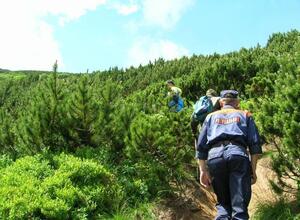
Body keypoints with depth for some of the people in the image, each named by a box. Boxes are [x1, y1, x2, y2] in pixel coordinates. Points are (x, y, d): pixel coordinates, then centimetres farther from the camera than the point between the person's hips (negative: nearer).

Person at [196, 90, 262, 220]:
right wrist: (253, 170, 13)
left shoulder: (211, 116, 27)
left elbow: (200, 145, 18)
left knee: (223, 202, 14)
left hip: (214, 157, 2)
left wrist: (203, 170, 16)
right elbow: (255, 144, 12)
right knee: (239, 205, -4)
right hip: (238, 155, -1)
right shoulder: (245, 115, 25)